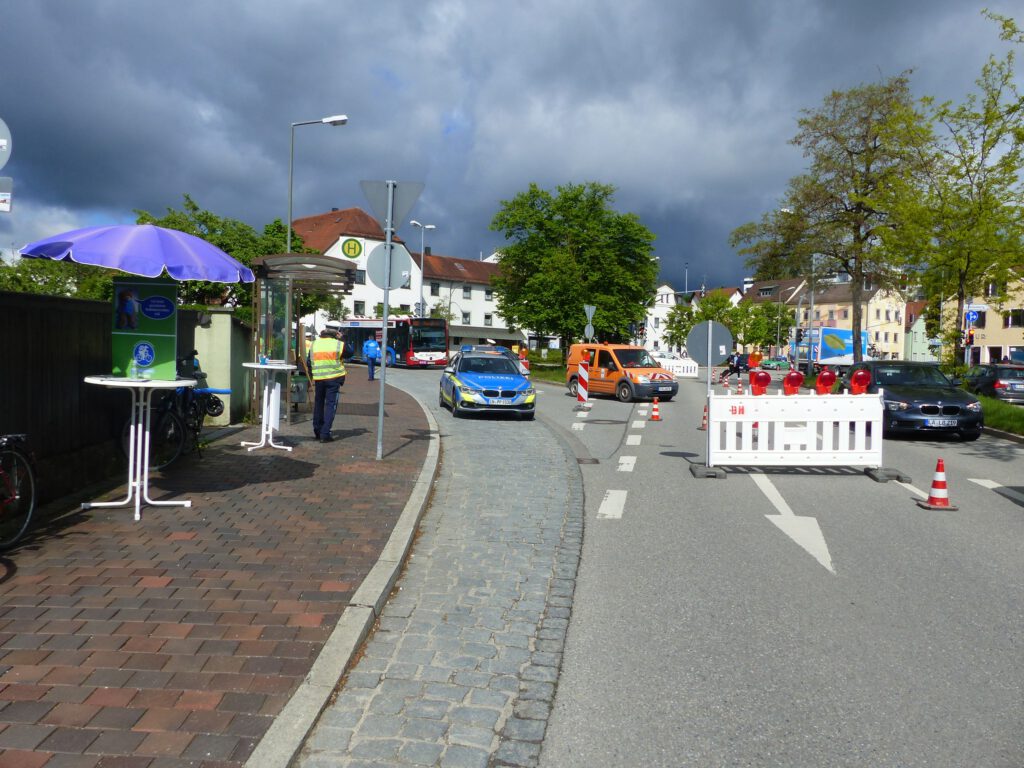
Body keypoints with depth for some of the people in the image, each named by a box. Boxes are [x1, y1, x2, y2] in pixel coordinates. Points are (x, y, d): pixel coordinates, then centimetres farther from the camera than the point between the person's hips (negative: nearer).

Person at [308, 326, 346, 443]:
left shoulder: (313, 345, 5)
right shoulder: (339, 344, -6)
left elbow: (308, 363, 10)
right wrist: (341, 339, 19)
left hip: (318, 379, 3)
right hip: (334, 378, -3)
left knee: (318, 403, 18)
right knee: (330, 405, 0)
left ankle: (317, 431, 25)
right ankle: (325, 434, -6)